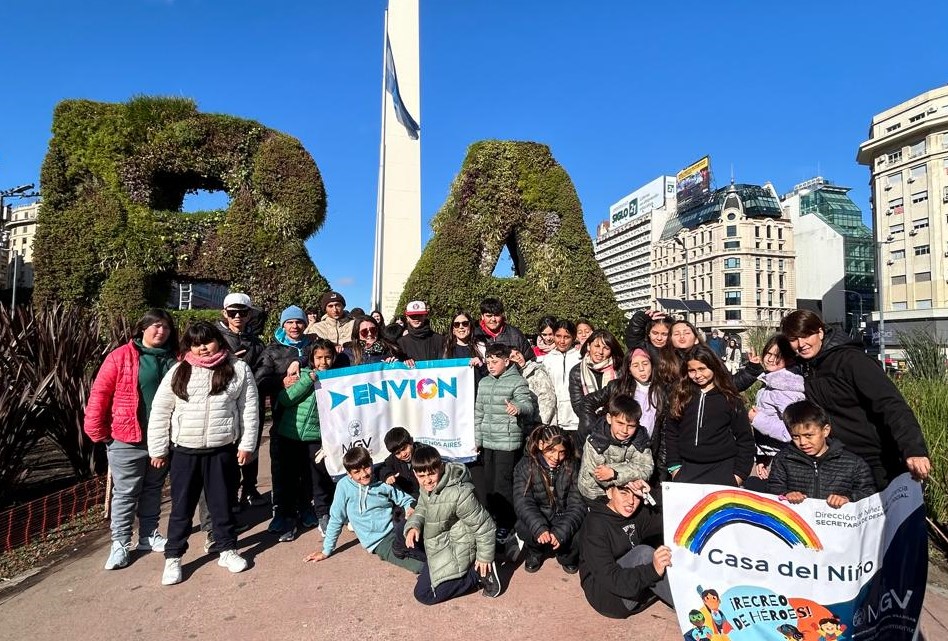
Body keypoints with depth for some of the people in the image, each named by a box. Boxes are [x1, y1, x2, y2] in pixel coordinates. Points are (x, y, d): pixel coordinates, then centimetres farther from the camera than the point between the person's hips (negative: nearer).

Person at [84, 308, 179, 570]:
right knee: (125, 493, 7)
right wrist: (97, 431, -7)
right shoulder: (121, 356, -8)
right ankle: (120, 543, 20)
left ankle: (149, 535, 30)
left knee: (153, 489, 17)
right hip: (127, 440, -4)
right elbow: (99, 393, -8)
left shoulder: (174, 359, 4)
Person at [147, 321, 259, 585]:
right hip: (184, 452, 1)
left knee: (222, 503, 12)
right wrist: (158, 449, 2)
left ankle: (227, 550, 29)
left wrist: (246, 444, -5)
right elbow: (159, 412, 3)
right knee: (181, 506, 12)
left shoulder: (238, 369, -3)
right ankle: (173, 557, 29)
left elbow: (249, 409, -2)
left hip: (222, 451, -1)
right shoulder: (177, 373, 0)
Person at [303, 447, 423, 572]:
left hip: (396, 529, 2)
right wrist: (326, 551, 5)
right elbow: (336, 519, 1)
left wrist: (411, 508, -15)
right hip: (379, 542, -2)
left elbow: (405, 499, 7)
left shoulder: (383, 482, -2)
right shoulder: (344, 486, -8)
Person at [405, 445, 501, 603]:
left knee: (424, 594, -7)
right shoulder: (426, 487, -9)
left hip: (454, 552, -9)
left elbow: (484, 525, -24)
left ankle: (478, 572, -1)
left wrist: (485, 557, -14)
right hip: (437, 542, 9)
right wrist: (413, 526, -12)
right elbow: (421, 509, 10)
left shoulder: (459, 494, -34)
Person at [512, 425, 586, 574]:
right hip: (536, 520, -1)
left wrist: (561, 532, -31)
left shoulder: (571, 467, -8)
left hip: (564, 520, 1)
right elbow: (523, 503, -18)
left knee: (580, 533, -28)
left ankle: (567, 555, 9)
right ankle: (535, 552, 6)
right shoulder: (525, 466, -10)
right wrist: (539, 528, -36)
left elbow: (577, 504, -15)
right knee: (526, 530, -31)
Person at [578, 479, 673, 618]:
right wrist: (652, 571, -40)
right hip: (605, 595, -7)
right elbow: (609, 578, -28)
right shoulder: (595, 525, -20)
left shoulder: (638, 514, 3)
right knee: (644, 553, -28)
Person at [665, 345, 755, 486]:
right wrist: (674, 466, 1)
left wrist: (740, 473, 0)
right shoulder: (680, 396, 5)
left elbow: (745, 438, 4)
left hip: (722, 468, -1)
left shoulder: (730, 398, 2)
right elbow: (671, 433, 7)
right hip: (687, 468, 1)